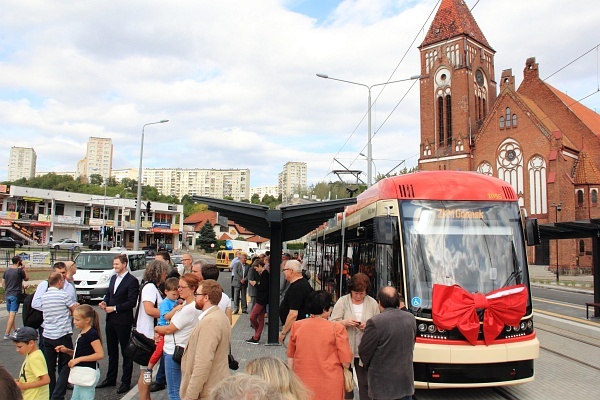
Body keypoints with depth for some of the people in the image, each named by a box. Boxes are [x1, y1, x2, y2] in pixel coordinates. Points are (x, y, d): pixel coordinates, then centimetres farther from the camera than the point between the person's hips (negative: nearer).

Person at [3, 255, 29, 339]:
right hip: (15, 295, -7)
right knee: (12, 314, -6)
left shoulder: (6, 270, 6)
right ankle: (7, 334, -9)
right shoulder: (20, 270, -13)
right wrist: (24, 268, 2)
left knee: (11, 314, 17)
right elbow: (27, 278, 2)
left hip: (7, 295, 7)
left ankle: (14, 330, 33)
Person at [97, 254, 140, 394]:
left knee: (126, 352, 4)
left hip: (123, 321, -8)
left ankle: (126, 382, 14)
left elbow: (132, 302, -18)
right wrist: (104, 302, -1)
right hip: (110, 319, 8)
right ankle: (111, 378, 32)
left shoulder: (132, 280, -14)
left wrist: (114, 308, -19)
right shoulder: (113, 278, 11)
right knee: (111, 351, 18)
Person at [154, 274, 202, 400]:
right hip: (172, 349, 10)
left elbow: (169, 329, -16)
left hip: (174, 352, -10)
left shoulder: (190, 309, -24)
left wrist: (156, 328, 1)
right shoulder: (186, 304, 7)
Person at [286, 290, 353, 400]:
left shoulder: (296, 326, -3)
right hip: (329, 386, -3)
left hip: (302, 383, 3)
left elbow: (290, 357, 6)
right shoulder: (336, 328, -13)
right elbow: (346, 361, -10)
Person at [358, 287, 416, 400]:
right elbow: (411, 345, 9)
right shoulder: (410, 318, -3)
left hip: (383, 381, -5)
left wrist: (369, 366, 9)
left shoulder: (375, 322, -22)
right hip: (406, 378, 5)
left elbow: (364, 352, -12)